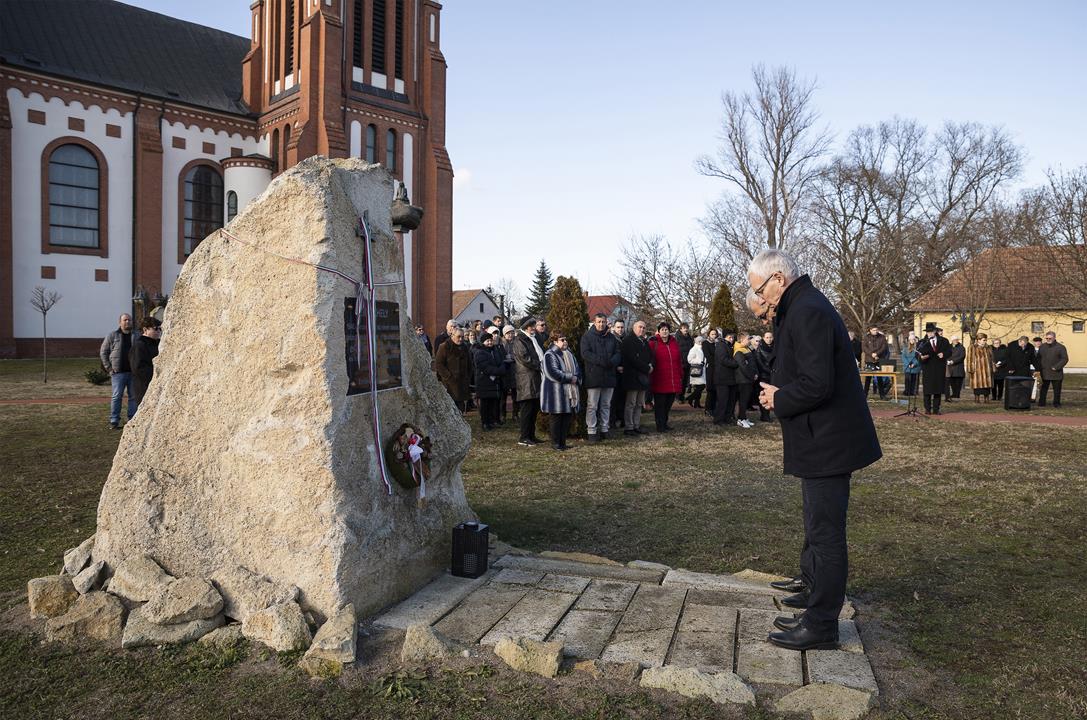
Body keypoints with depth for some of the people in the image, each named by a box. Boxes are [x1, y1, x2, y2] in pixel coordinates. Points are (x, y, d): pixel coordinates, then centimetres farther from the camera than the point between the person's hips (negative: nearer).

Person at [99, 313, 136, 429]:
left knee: (133, 397, 5)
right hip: (118, 372, -2)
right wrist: (108, 367, -1)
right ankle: (114, 421, 5)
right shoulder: (112, 336, 3)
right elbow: (103, 352, 6)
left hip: (133, 372, 2)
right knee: (116, 396, -1)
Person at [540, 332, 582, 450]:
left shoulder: (569, 353, 16)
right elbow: (554, 373, -19)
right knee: (557, 418, -2)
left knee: (567, 417, 8)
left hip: (570, 391, 8)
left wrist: (576, 378, -6)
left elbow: (577, 369, 17)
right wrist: (570, 378, -15)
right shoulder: (550, 355, -9)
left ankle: (563, 442, 17)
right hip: (556, 392, -7)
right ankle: (555, 443, 6)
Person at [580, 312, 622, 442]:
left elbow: (618, 353, 10)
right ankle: (591, 432, 1)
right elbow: (585, 353, -12)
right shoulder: (587, 337, 0)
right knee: (592, 406, -3)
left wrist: (612, 362, -14)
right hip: (593, 376, -5)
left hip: (609, 377, 5)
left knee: (606, 405, 11)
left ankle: (604, 429, 20)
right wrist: (602, 361, -21)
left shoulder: (611, 337, 14)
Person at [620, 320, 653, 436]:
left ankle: (637, 426, 16)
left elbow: (651, 356, 20)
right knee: (631, 403, -5)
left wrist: (651, 365, -3)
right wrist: (647, 368, -13)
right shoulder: (628, 340, -7)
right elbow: (632, 358, -17)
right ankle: (629, 428, -2)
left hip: (643, 377, 8)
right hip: (632, 377, -8)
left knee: (639, 404, 10)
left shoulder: (645, 342, 20)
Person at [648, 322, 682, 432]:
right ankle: (660, 426, 8)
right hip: (659, 381, -5)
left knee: (669, 403, 14)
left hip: (673, 382, 5)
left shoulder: (674, 344, 12)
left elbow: (678, 361, 15)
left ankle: (664, 422, 28)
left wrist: (680, 376, 13)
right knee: (660, 404, 1)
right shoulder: (653, 344, -4)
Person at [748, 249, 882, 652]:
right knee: (818, 526, 24)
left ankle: (821, 625, 9)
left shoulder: (807, 313, -21)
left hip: (826, 442, -11)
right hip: (822, 439, 11)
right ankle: (816, 593, 41)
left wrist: (778, 400, -13)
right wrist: (779, 393, 3)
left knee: (824, 532, -2)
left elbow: (816, 385, -29)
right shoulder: (803, 308, 13)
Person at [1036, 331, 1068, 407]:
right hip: (1044, 373, 2)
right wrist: (1038, 369, 3)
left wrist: (1056, 367, -15)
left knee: (1057, 389, 5)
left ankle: (1056, 403, 15)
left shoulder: (1061, 347, -1)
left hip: (1056, 373, -2)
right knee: (1043, 389, 3)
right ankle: (1041, 403, 8)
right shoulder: (1042, 347, 11)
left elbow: (1065, 359, -6)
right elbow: (1038, 358, 15)